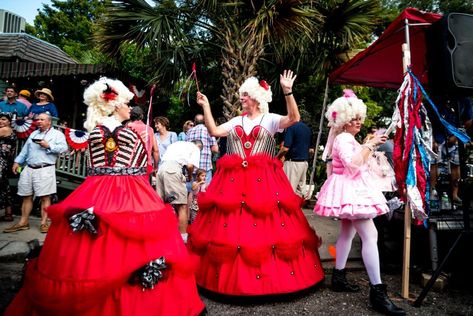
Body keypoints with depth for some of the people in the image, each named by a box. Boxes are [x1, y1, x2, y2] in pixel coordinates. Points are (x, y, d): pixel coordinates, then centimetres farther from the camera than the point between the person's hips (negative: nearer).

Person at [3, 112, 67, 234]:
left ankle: (44, 223, 1)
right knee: (26, 196, 9)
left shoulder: (57, 134, 2)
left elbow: (64, 148, -11)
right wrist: (17, 161, 13)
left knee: (45, 197, -5)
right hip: (28, 169, 6)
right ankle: (23, 222, 18)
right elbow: (25, 149, 21)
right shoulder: (33, 134, 22)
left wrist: (48, 145, -16)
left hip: (45, 169, -6)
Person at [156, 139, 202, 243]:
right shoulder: (195, 148, 14)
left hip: (161, 167, 7)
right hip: (174, 169, -7)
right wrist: (189, 177, 17)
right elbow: (190, 165, -3)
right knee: (182, 205, -1)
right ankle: (183, 238, -1)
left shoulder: (178, 143, 32)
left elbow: (165, 157, 21)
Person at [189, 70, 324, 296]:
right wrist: (206, 106, 8)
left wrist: (288, 92, -19)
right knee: (230, 227, 2)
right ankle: (231, 274, 18)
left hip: (263, 180, -3)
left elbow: (294, 118, -10)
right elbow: (213, 131, 9)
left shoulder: (270, 119, 5)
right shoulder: (236, 121, 16)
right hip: (234, 179, 4)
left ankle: (270, 275, 13)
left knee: (266, 227, -4)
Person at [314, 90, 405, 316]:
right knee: (370, 235, -14)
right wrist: (369, 145, -22)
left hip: (353, 190, 11)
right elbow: (353, 164, -29)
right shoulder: (343, 139, -15)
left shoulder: (348, 139, 17)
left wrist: (370, 146, 17)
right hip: (350, 190, -11)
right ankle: (377, 291, -11)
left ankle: (338, 277, 24)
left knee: (347, 233, 14)